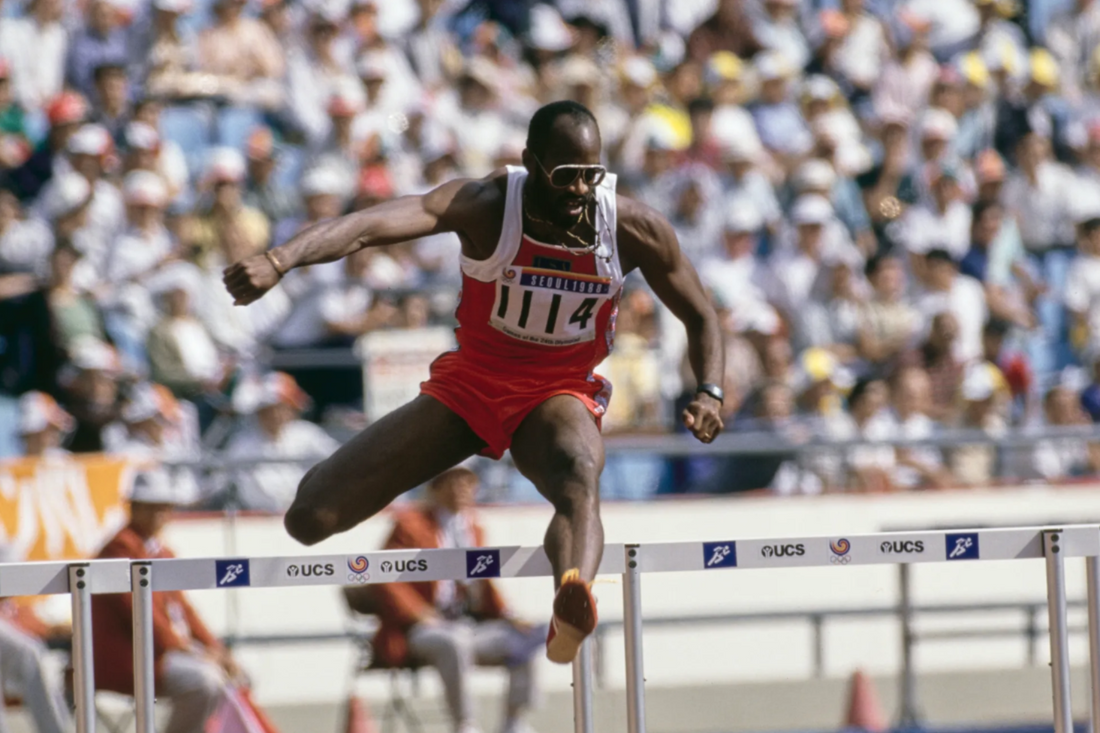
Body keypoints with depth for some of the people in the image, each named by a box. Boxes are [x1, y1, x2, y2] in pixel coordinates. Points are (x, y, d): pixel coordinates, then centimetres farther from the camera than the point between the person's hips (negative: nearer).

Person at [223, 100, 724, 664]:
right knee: (310, 520, -7)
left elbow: (700, 317, 4)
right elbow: (371, 224, -38)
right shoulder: (486, 206, -21)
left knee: (580, 479, -40)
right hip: (466, 386, 0)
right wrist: (279, 261, -55)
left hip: (559, 396, 0)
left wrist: (709, 393, -16)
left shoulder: (634, 229, -13)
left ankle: (572, 609, -72)